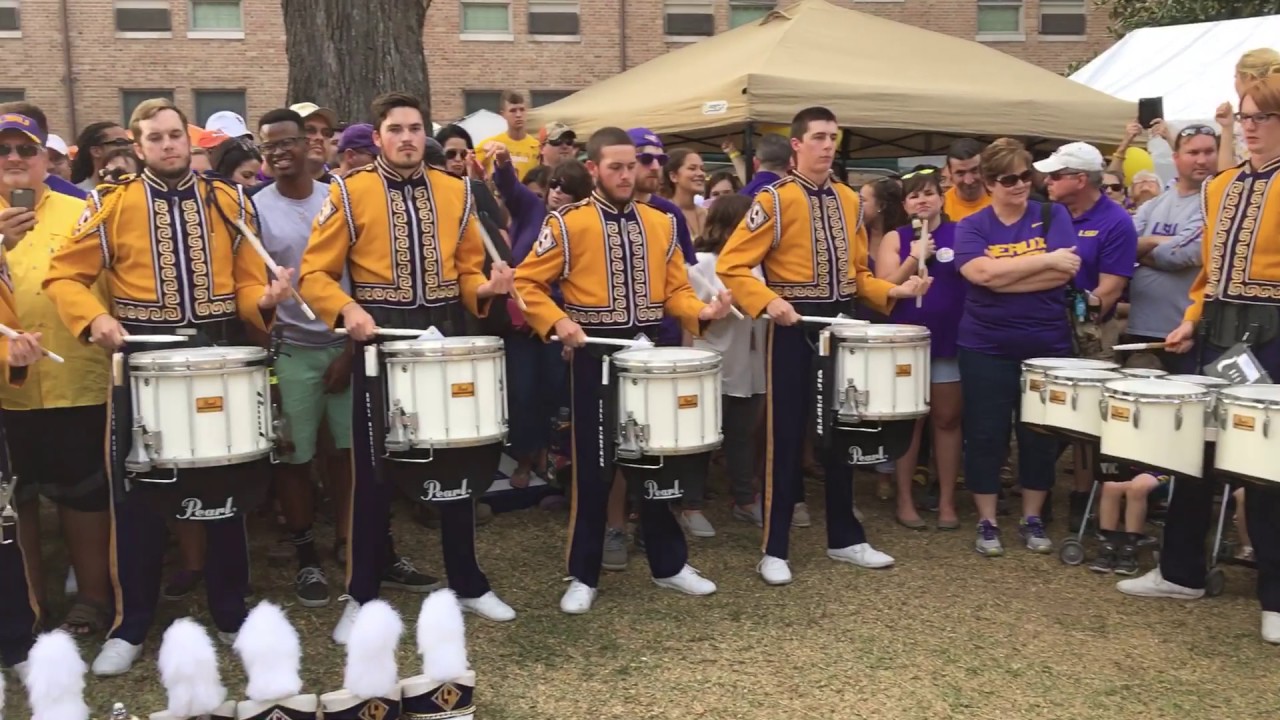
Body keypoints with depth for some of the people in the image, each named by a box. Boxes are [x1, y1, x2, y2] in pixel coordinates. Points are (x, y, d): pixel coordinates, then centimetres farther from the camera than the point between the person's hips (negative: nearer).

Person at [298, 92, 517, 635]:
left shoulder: (455, 192, 8)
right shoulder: (349, 192, -3)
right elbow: (315, 273, -5)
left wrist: (485, 287, -9)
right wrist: (347, 309, -23)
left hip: (446, 334, 4)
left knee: (460, 461, 9)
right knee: (374, 470, 1)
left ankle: (469, 585, 24)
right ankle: (362, 597, 15)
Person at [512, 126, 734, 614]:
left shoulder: (661, 224, 8)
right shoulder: (567, 224, -5)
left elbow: (675, 289, 10)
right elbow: (526, 283, -4)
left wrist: (700, 313, -9)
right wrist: (557, 322, -18)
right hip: (596, 356, -4)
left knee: (657, 460, 11)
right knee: (593, 467, 2)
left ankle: (669, 565, 26)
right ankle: (583, 576, 16)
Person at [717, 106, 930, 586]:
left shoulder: (850, 200, 10)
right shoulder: (774, 200, -9)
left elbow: (856, 272, 16)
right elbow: (731, 266, -13)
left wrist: (893, 291, 0)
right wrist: (767, 301, -26)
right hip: (794, 329, -6)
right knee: (786, 439, -1)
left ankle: (845, 539, 27)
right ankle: (775, 550, 9)